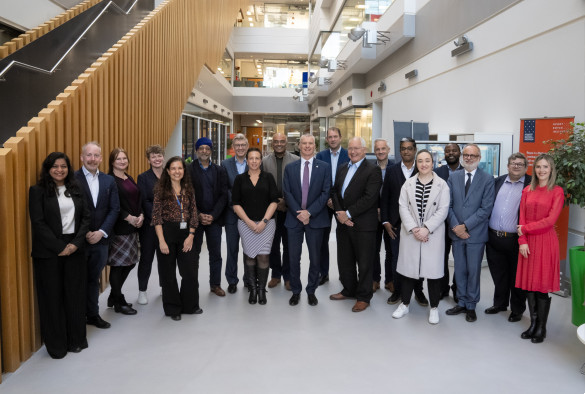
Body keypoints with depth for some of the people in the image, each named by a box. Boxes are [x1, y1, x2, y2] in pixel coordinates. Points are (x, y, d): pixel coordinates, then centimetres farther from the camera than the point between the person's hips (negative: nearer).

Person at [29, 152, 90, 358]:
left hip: (74, 249, 3)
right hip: (48, 252, -3)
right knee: (52, 297, 6)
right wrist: (59, 247, -13)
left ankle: (76, 340, 23)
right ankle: (56, 345, 20)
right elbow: (38, 223, -9)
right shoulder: (38, 191, -3)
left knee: (75, 294, 8)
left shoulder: (75, 189, 9)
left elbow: (86, 217, 6)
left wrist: (76, 243, -7)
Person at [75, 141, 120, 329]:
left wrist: (102, 232, -8)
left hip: (100, 239, 4)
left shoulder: (109, 181, 6)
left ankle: (93, 314, 28)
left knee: (93, 278, 16)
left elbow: (114, 209, 3)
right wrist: (84, 233, -13)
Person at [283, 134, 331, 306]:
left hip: (316, 219, -1)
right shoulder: (290, 168, 7)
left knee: (314, 258, 8)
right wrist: (299, 213, -11)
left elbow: (325, 192, -4)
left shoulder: (324, 167, 2)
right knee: (294, 258, 6)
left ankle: (311, 291, 23)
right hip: (294, 219, 1)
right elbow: (287, 193, 1)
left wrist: (309, 212, -12)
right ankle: (296, 291, 21)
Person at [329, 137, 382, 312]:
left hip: (363, 225, -7)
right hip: (343, 223, 7)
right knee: (344, 260, 16)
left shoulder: (373, 170, -9)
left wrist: (348, 214, -17)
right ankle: (349, 290, 35)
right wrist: (339, 213, -5)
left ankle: (364, 297, 20)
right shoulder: (343, 169, 14)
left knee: (364, 263, 5)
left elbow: (369, 197, -17)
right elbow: (334, 191, 12)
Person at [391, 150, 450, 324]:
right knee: (408, 267, 8)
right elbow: (403, 207, 0)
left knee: (433, 269, 2)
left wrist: (426, 228, -14)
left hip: (433, 235, -2)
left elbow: (443, 210, -5)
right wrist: (413, 228, -11)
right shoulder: (408, 183, 7)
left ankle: (434, 308, 18)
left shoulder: (441, 184, 0)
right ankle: (404, 304, 23)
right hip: (410, 233, 2)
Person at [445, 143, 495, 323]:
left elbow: (486, 208, -10)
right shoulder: (453, 177, 6)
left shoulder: (487, 179, -4)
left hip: (476, 234, -3)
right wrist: (455, 226, -10)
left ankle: (471, 306, 22)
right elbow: (448, 204, 3)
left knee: (473, 271, 7)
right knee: (459, 270, 13)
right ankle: (462, 303, 27)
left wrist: (465, 226, -15)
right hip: (457, 233, 3)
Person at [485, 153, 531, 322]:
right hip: (494, 238, 4)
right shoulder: (498, 181, 10)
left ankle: (517, 309, 26)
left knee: (517, 276, 9)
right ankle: (500, 303, 35)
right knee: (498, 274, 17)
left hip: (515, 239, -4)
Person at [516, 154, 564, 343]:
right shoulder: (527, 191, 9)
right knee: (528, 285, 7)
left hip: (546, 242, -4)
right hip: (528, 242, 4)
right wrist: (522, 241, -5)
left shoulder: (557, 192, -3)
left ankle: (541, 328, 16)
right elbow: (522, 218, 5)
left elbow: (550, 220, -11)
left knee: (542, 287, 2)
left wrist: (526, 228, -8)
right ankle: (533, 324, 22)